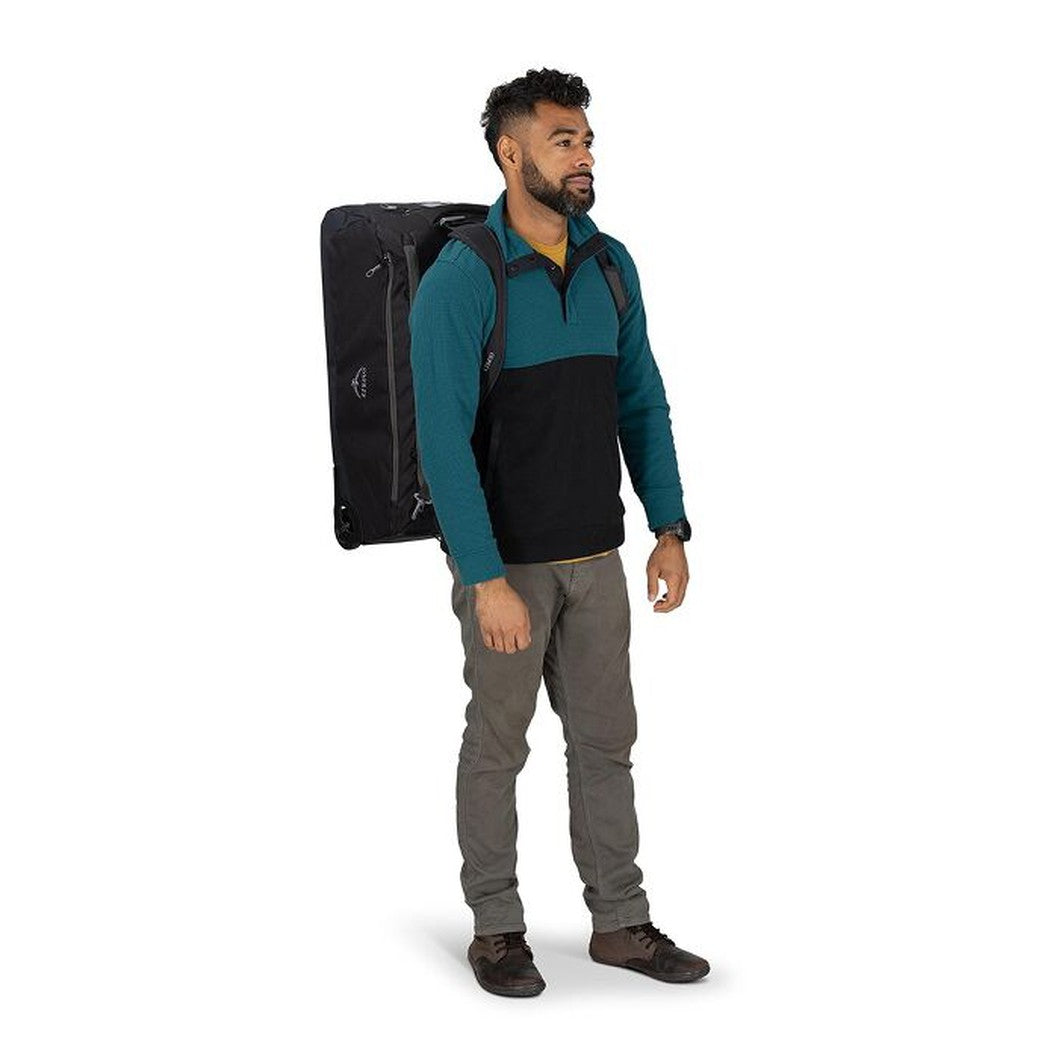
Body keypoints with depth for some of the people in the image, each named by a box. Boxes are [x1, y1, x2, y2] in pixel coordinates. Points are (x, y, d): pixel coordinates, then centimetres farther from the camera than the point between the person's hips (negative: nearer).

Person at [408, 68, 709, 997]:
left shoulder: (610, 266, 3)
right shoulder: (460, 280, -17)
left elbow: (642, 405, 9)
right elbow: (443, 442, -19)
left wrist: (669, 529, 3)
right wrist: (488, 580, -22)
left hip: (596, 557, 6)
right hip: (505, 561, -5)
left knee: (606, 742, 12)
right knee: (498, 747, 9)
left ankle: (620, 923, 26)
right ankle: (496, 928, 24)